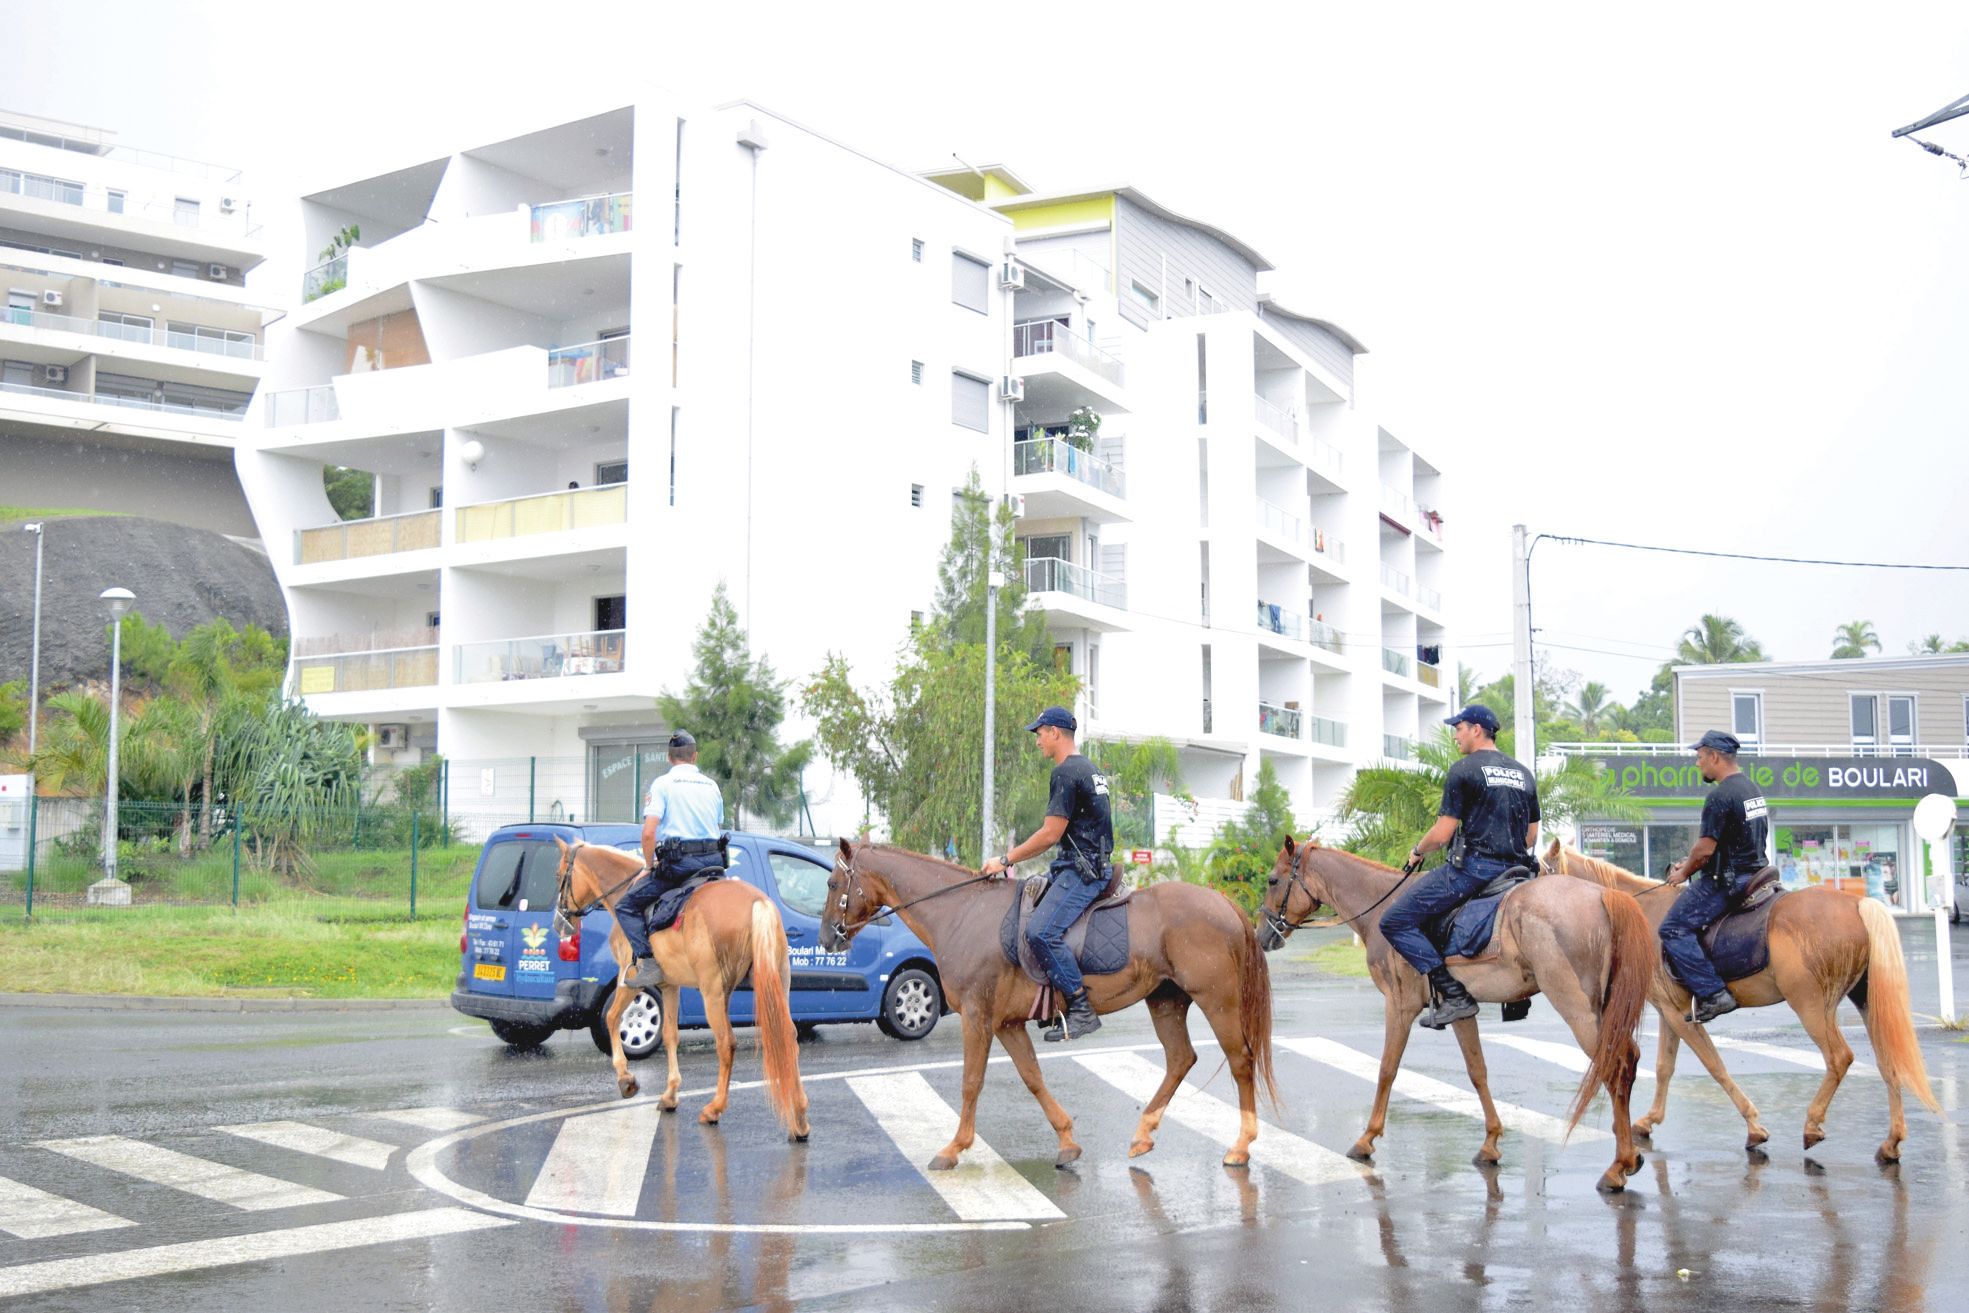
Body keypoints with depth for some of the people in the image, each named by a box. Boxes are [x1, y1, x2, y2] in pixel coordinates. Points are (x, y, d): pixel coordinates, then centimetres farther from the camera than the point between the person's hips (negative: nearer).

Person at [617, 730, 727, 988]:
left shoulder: (663, 783, 0)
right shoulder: (712, 785, 16)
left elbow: (649, 833, -10)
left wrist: (650, 866, 3)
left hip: (679, 863, -5)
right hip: (714, 861, 5)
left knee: (627, 906, 5)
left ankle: (648, 962, -12)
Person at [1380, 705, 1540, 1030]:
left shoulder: (1464, 770, -5)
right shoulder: (1525, 775, 17)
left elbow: (1442, 833, -9)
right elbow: (1532, 837, 20)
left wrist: (1417, 851, 9)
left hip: (1471, 868, -8)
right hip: (1514, 869, 8)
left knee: (1394, 923, -6)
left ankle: (1454, 995, -16)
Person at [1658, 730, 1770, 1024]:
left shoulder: (1720, 796, -18)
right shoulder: (1753, 789, 15)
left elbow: (1705, 848, -19)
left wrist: (1684, 873, -1)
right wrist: (1690, 862, 19)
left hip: (1726, 879, -11)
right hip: (1753, 873, 11)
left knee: (1674, 928, -11)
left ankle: (1713, 994, -18)